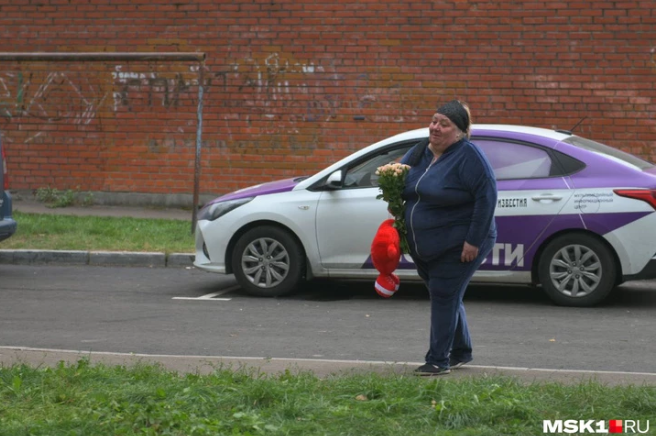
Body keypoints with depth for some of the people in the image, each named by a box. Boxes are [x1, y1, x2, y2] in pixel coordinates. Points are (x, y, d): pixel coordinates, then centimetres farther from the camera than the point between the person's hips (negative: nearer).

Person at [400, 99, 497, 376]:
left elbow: (486, 196, -20)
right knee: (448, 298, 16)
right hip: (424, 246, 8)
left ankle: (438, 360, -4)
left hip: (458, 246, -8)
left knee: (444, 297, -9)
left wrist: (474, 241, -23)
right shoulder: (418, 153, 7)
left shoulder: (468, 155, -16)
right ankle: (461, 352, 31)